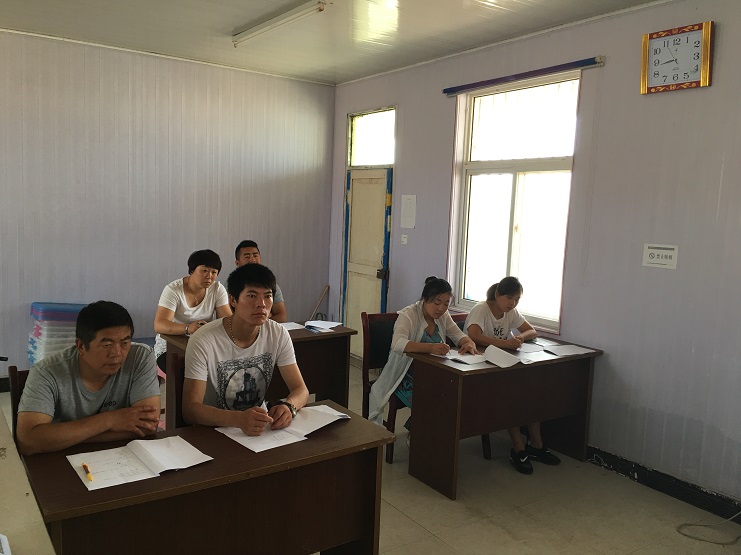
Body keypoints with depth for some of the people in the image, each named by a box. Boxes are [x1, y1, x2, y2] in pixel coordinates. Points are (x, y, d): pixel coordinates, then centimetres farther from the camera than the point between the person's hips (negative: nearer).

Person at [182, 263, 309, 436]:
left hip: (261, 425, 3)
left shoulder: (278, 334, -5)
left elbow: (301, 389, -3)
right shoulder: (204, 342, -18)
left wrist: (288, 406, -27)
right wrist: (239, 419, -39)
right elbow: (190, 408, -22)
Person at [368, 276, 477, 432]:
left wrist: (469, 343, -19)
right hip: (405, 376, -7)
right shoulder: (408, 315, -16)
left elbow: (459, 336, 7)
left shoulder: (443, 315, 6)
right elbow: (397, 344, -33)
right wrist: (430, 347, -49)